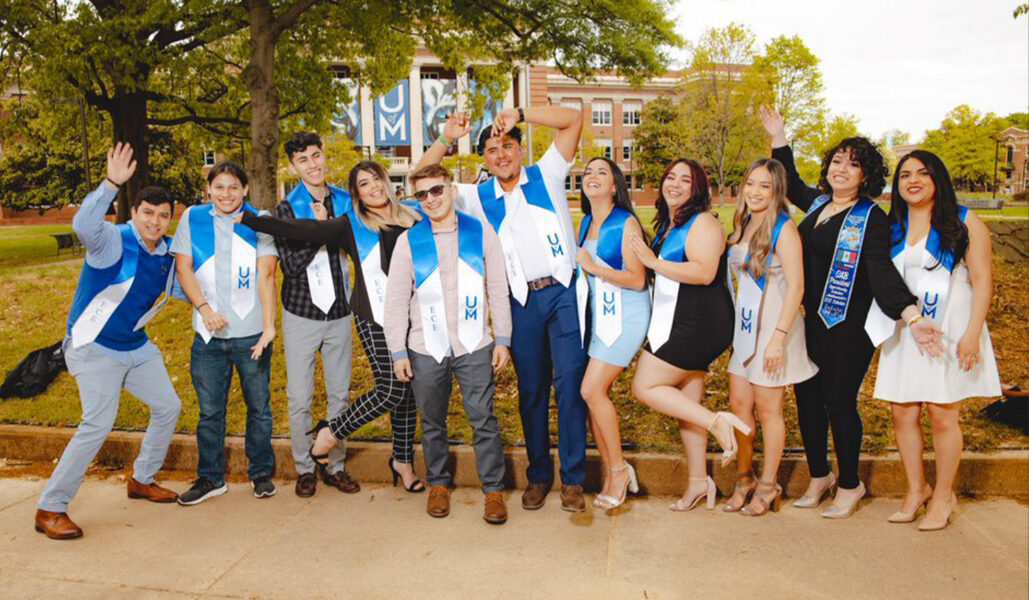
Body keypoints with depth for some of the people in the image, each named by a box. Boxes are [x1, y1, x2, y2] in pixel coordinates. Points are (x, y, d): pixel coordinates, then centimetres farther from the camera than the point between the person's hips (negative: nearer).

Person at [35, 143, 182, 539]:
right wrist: (111, 184, -52)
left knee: (168, 407, 12)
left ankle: (142, 480, 32)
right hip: (95, 347, -8)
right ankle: (50, 509, -3)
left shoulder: (167, 252, 3)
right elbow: (83, 226, -43)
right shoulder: (113, 240, -18)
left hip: (137, 347, 8)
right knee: (98, 424, -17)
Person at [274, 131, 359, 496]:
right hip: (301, 314, -3)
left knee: (339, 395, 10)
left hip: (339, 313, 3)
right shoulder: (286, 209, -4)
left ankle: (335, 466, 23)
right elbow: (291, 264, -14)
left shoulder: (345, 201, 6)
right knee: (300, 399, 3)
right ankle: (305, 468, 20)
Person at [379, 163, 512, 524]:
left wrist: (503, 339, 2)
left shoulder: (481, 233, 1)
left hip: (474, 347, -1)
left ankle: (494, 490, 14)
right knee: (432, 422, 13)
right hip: (425, 349, 1)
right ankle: (438, 484, 31)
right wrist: (398, 351, 0)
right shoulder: (408, 241, 1)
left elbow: (498, 291, 5)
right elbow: (396, 301, 3)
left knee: (483, 419, 0)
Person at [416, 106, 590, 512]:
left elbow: (573, 119, -1)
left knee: (570, 380, -6)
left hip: (564, 291, -2)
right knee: (531, 389, 8)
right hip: (522, 301, 3)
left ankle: (573, 479, 4)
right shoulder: (479, 197, 11)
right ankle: (539, 475, 21)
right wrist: (446, 140, -3)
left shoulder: (546, 175, 6)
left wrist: (519, 114, -9)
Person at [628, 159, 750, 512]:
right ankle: (698, 481, 20)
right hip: (676, 324, 9)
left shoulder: (703, 223, -10)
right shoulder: (665, 225, 17)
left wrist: (654, 261, -22)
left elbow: (704, 272, -24)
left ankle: (717, 421, -5)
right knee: (687, 404, 11)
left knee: (645, 386, -9)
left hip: (698, 324, -9)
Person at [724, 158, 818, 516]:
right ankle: (744, 480, 24)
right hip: (744, 326, 7)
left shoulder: (783, 228, -12)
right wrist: (734, 327, 13)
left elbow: (796, 287, -16)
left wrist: (779, 337, -22)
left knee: (767, 409, 3)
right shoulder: (743, 225, 10)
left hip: (772, 327, -7)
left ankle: (768, 487, 18)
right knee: (738, 405, 9)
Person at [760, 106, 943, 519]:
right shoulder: (818, 203, 8)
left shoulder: (870, 217, -11)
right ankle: (819, 476, 30)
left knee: (839, 401, 2)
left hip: (849, 327, -6)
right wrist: (778, 137, 26)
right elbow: (791, 184, 29)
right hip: (812, 322, 7)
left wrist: (910, 314, -37)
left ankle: (849, 485, 22)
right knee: (807, 396, 11)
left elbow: (881, 269, -23)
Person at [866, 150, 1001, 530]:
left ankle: (943, 496, 18)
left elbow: (982, 280, -5)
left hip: (949, 334, -4)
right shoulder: (892, 227, 9)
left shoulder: (964, 223, -2)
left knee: (943, 416, 1)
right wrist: (889, 325, 4)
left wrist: (972, 333, -13)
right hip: (904, 336, 4)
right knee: (902, 414, 5)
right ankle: (916, 489, 23)